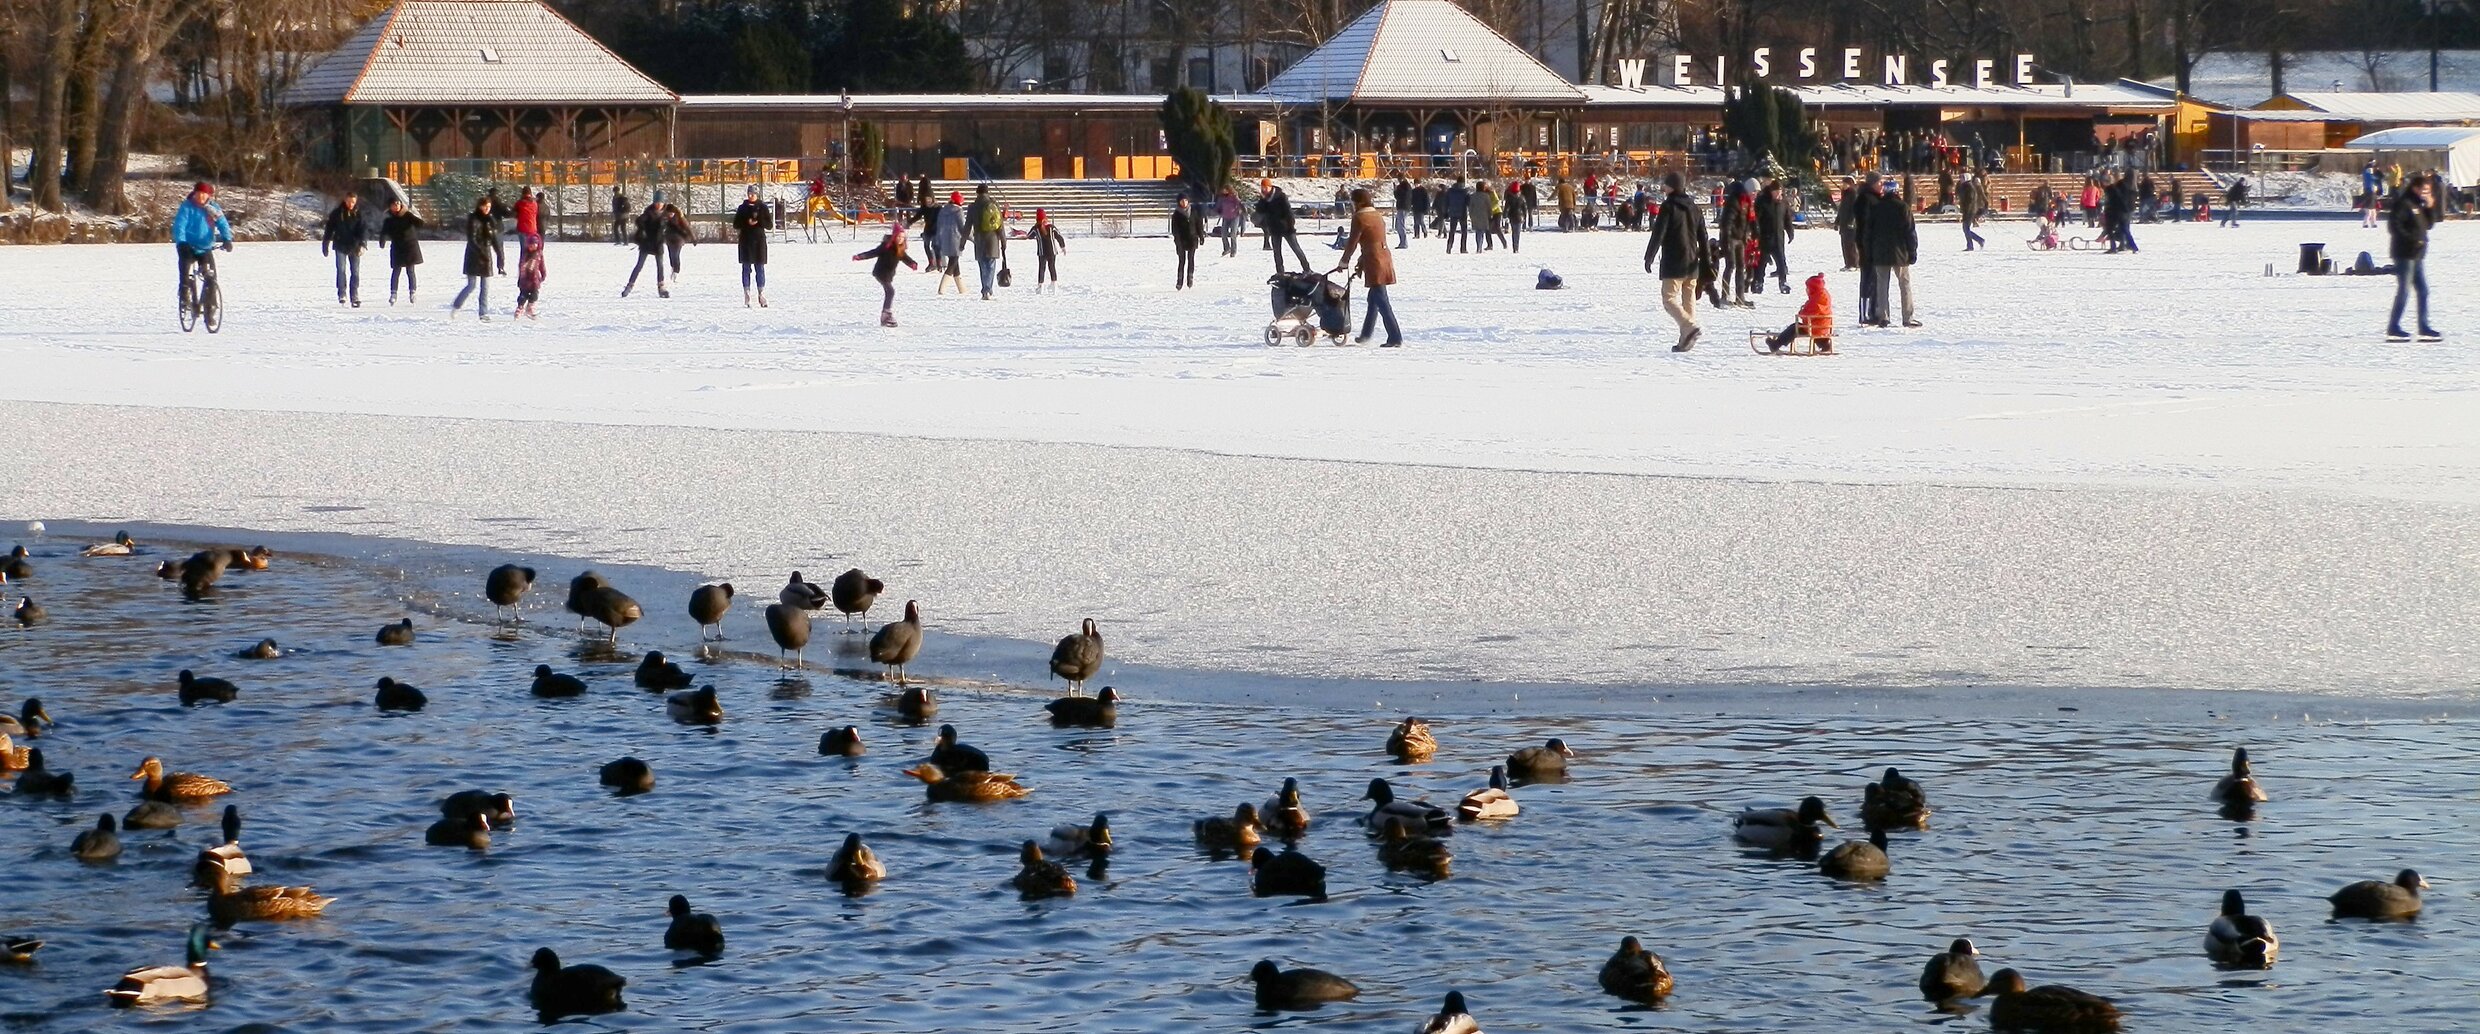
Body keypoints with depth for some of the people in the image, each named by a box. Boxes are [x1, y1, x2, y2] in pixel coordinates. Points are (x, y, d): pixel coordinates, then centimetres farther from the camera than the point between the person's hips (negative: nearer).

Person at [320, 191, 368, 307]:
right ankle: (342, 295, -6)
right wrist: (325, 245, 8)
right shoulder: (337, 213, 0)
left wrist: (362, 244, -20)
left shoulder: (359, 213, -1)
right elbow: (329, 229, 7)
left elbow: (364, 230, -7)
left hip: (354, 248, 1)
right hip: (340, 246, -1)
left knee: (355, 272, 2)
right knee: (341, 270, -9)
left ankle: (355, 297, 7)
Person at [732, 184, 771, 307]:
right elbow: (736, 225, 5)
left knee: (760, 269, 0)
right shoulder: (742, 208, 6)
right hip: (745, 241, 1)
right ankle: (746, 298, 2)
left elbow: (769, 225, 3)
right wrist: (747, 222, -13)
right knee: (746, 269, 0)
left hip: (759, 241, -1)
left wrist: (758, 222, -13)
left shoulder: (762, 207, 4)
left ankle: (762, 295, 4)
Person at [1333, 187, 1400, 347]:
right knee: (1374, 298, 19)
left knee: (1381, 301, -8)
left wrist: (1343, 262, 7)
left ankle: (1395, 338, -13)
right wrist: (1361, 263, 23)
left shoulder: (1360, 218, -9)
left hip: (1374, 263, -9)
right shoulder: (1376, 216, 15)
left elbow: (1352, 243, -6)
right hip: (1385, 259, 9)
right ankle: (1365, 335, 30)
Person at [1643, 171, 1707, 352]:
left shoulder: (1668, 207, -9)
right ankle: (1686, 340, 8)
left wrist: (1649, 257, -7)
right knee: (1688, 300, 10)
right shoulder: (1693, 207, 13)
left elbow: (1658, 234, -13)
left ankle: (1690, 327, -27)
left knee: (1669, 299, -7)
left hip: (1673, 264, -7)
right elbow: (1703, 236, 16)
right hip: (1691, 263, 7)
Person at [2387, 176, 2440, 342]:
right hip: (2405, 254, -9)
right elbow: (2394, 226, -19)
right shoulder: (2404, 204, -12)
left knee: (2423, 290, 9)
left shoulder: (2420, 204, 15)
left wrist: (2430, 208, 2)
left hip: (2418, 254, 9)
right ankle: (2393, 329, -3)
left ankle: (2424, 329, 13)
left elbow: (2429, 224, 17)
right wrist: (2411, 240, -21)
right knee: (2404, 291, -7)